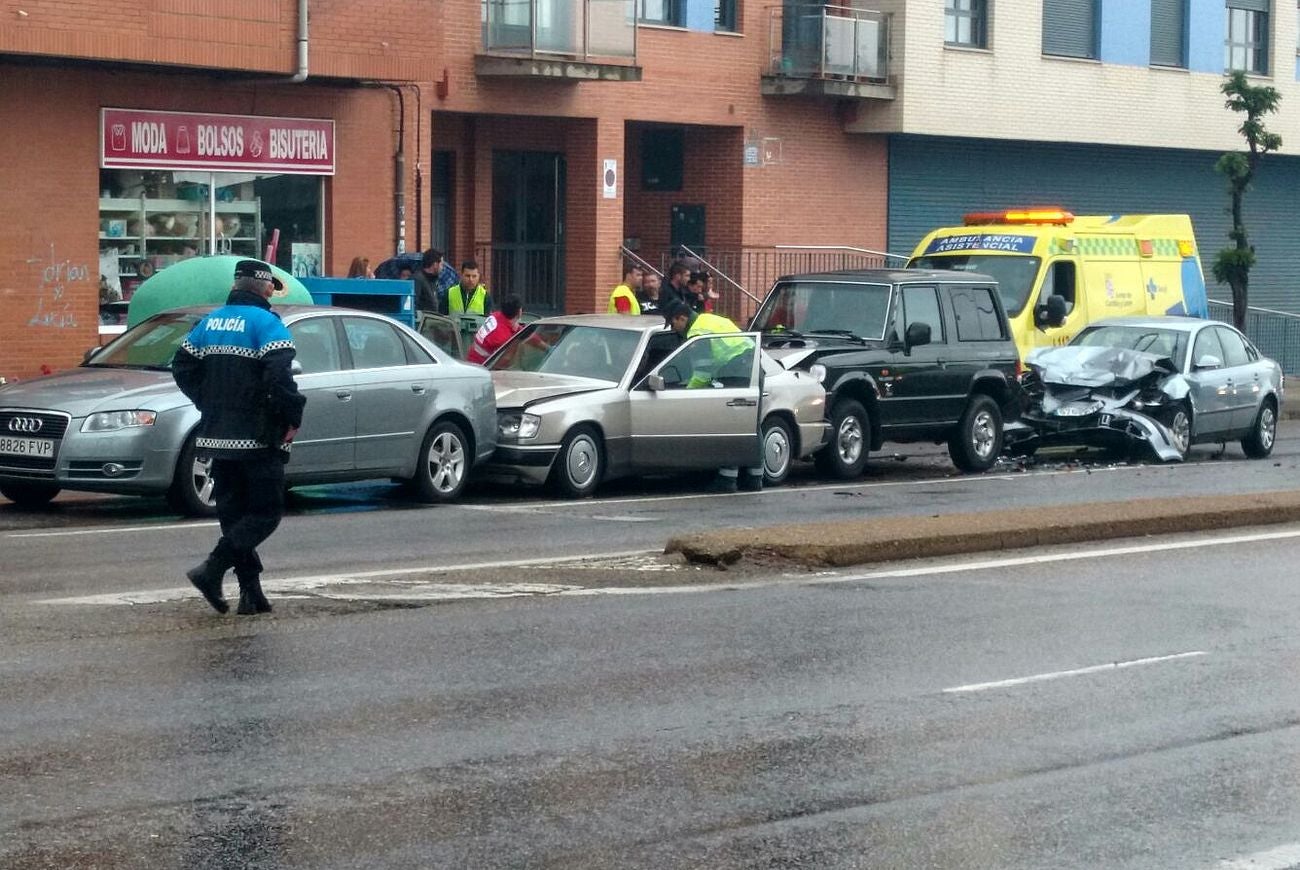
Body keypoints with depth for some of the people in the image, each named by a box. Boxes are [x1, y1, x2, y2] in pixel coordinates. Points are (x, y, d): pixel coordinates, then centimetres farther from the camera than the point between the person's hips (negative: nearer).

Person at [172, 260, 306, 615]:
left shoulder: (210, 322, 11)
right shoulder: (265, 323, -10)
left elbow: (182, 367, 13)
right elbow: (279, 376, -22)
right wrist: (293, 417, -10)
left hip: (217, 438, 7)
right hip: (257, 438, -7)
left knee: (233, 512, 12)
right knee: (265, 512, 0)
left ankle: (251, 593, 11)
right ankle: (212, 569, -15)